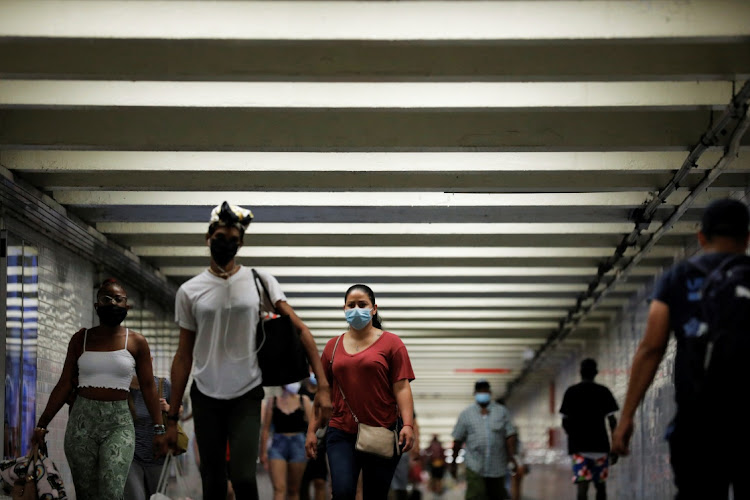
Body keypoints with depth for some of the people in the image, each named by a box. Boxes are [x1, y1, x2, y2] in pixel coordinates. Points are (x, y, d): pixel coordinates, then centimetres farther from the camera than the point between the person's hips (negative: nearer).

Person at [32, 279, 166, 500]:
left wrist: (159, 428, 0)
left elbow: (148, 386, 4)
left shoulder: (136, 342, 3)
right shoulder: (81, 338, 7)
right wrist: (42, 424, 3)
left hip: (118, 423, -2)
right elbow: (65, 384, 7)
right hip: (82, 421, 2)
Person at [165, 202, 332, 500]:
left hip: (247, 396, -2)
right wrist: (172, 417, 4)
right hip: (206, 397, 2)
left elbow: (300, 329, -3)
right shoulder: (190, 291, 4)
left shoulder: (260, 281, 0)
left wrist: (322, 385, -14)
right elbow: (184, 355, 7)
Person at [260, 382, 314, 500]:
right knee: (279, 488, -12)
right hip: (278, 445, -1)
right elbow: (265, 429, 6)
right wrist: (263, 452, 3)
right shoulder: (273, 402, 5)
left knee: (294, 490, 8)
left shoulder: (304, 401, 5)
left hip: (298, 445, 1)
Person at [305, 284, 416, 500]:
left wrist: (408, 424, -16)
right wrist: (312, 430, 10)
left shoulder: (391, 343, 3)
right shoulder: (333, 346, 12)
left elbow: (401, 387, -4)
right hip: (341, 433, 2)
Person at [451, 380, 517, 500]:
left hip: (497, 467, 1)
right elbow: (458, 440, 8)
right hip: (475, 467, -1)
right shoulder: (466, 415, 6)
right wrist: (453, 463, 8)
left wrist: (512, 456, -13)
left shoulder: (502, 412, 6)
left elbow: (510, 436, -1)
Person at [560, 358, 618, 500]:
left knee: (582, 485, -8)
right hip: (600, 445, 0)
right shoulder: (603, 391, 1)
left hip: (578, 446, 0)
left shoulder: (571, 392, 3)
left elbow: (565, 422, 3)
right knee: (600, 485, 15)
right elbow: (612, 420, -3)